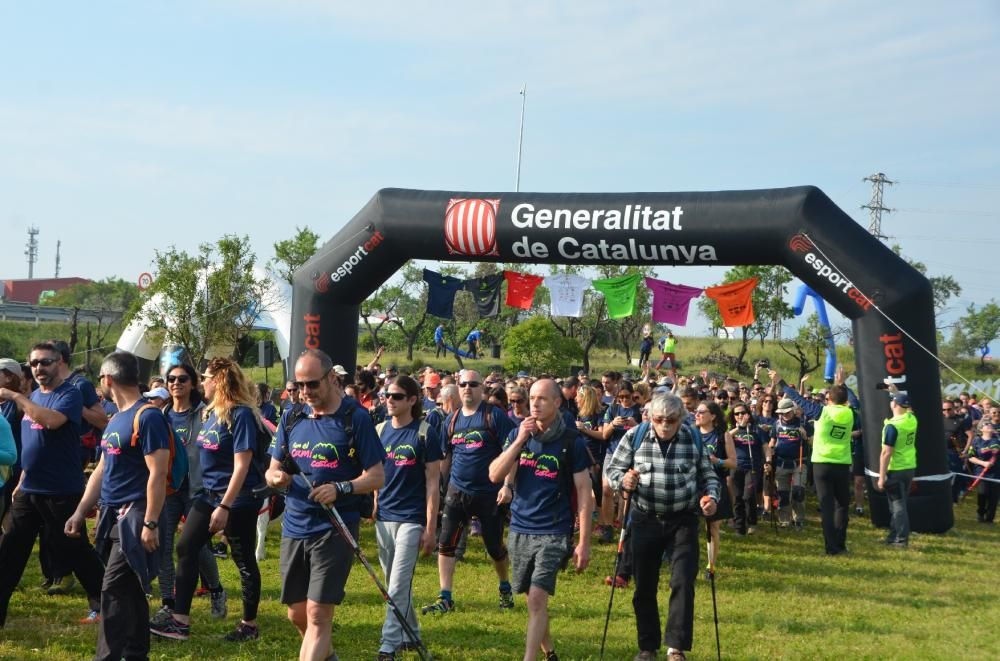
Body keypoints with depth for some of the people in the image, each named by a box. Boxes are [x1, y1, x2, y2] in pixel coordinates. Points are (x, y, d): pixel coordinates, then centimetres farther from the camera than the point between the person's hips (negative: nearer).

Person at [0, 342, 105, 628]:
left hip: (62, 492, -7)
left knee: (73, 550, 0)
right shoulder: (33, 397, 12)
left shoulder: (69, 394, -12)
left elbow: (52, 420, -33)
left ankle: (102, 602, 16)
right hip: (29, 490, 8)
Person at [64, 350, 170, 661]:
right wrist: (80, 512, 16)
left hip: (135, 515, -9)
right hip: (114, 515, 9)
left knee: (114, 590, -11)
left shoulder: (148, 417, -15)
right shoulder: (115, 419, 14)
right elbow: (102, 469, 20)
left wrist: (150, 523, -22)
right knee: (130, 589, 14)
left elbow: (157, 474, -19)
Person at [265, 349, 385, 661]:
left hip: (335, 528, -6)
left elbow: (377, 476, -7)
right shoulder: (291, 418, 9)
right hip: (294, 527, 6)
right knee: (297, 614, 14)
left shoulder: (355, 418, -6)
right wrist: (277, 478, -11)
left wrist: (341, 489, -25)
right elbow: (273, 469, 13)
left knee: (318, 615, -12)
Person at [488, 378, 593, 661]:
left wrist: (584, 543, -9)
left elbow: (584, 493, -6)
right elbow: (495, 475, -6)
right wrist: (520, 440, -16)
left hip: (554, 533, -4)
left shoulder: (572, 441, -8)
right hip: (519, 529, 4)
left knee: (537, 599, -15)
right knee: (534, 599, 15)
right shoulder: (518, 434, 3)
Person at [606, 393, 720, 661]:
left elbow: (708, 476, 6)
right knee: (644, 586, 9)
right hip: (646, 520, 1)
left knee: (683, 582, -9)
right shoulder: (634, 437, -6)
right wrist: (623, 480, -22)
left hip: (683, 521, -1)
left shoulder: (694, 439, -4)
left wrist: (711, 497, -14)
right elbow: (613, 468, 1)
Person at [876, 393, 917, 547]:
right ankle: (894, 535, 26)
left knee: (898, 504, -1)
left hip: (895, 470, -7)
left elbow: (886, 453, -21)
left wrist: (881, 476, -16)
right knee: (900, 502, 17)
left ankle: (901, 539, 1)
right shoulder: (912, 419, 1)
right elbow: (906, 410, 28)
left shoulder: (892, 426, -20)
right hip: (910, 467, 7)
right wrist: (898, 393, 36)